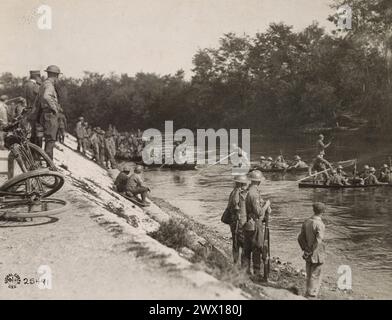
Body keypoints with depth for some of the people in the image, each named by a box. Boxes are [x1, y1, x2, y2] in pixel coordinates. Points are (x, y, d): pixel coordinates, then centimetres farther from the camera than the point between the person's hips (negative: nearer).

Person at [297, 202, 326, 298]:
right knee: (315, 276, 5)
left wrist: (305, 250, 11)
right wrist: (311, 252, -14)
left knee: (309, 275, 18)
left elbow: (300, 238, 5)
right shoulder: (320, 224, -19)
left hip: (308, 254, 7)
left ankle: (308, 294, 30)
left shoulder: (306, 222, 1)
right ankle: (312, 296, 11)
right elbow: (318, 241, -25)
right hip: (317, 254, -7)